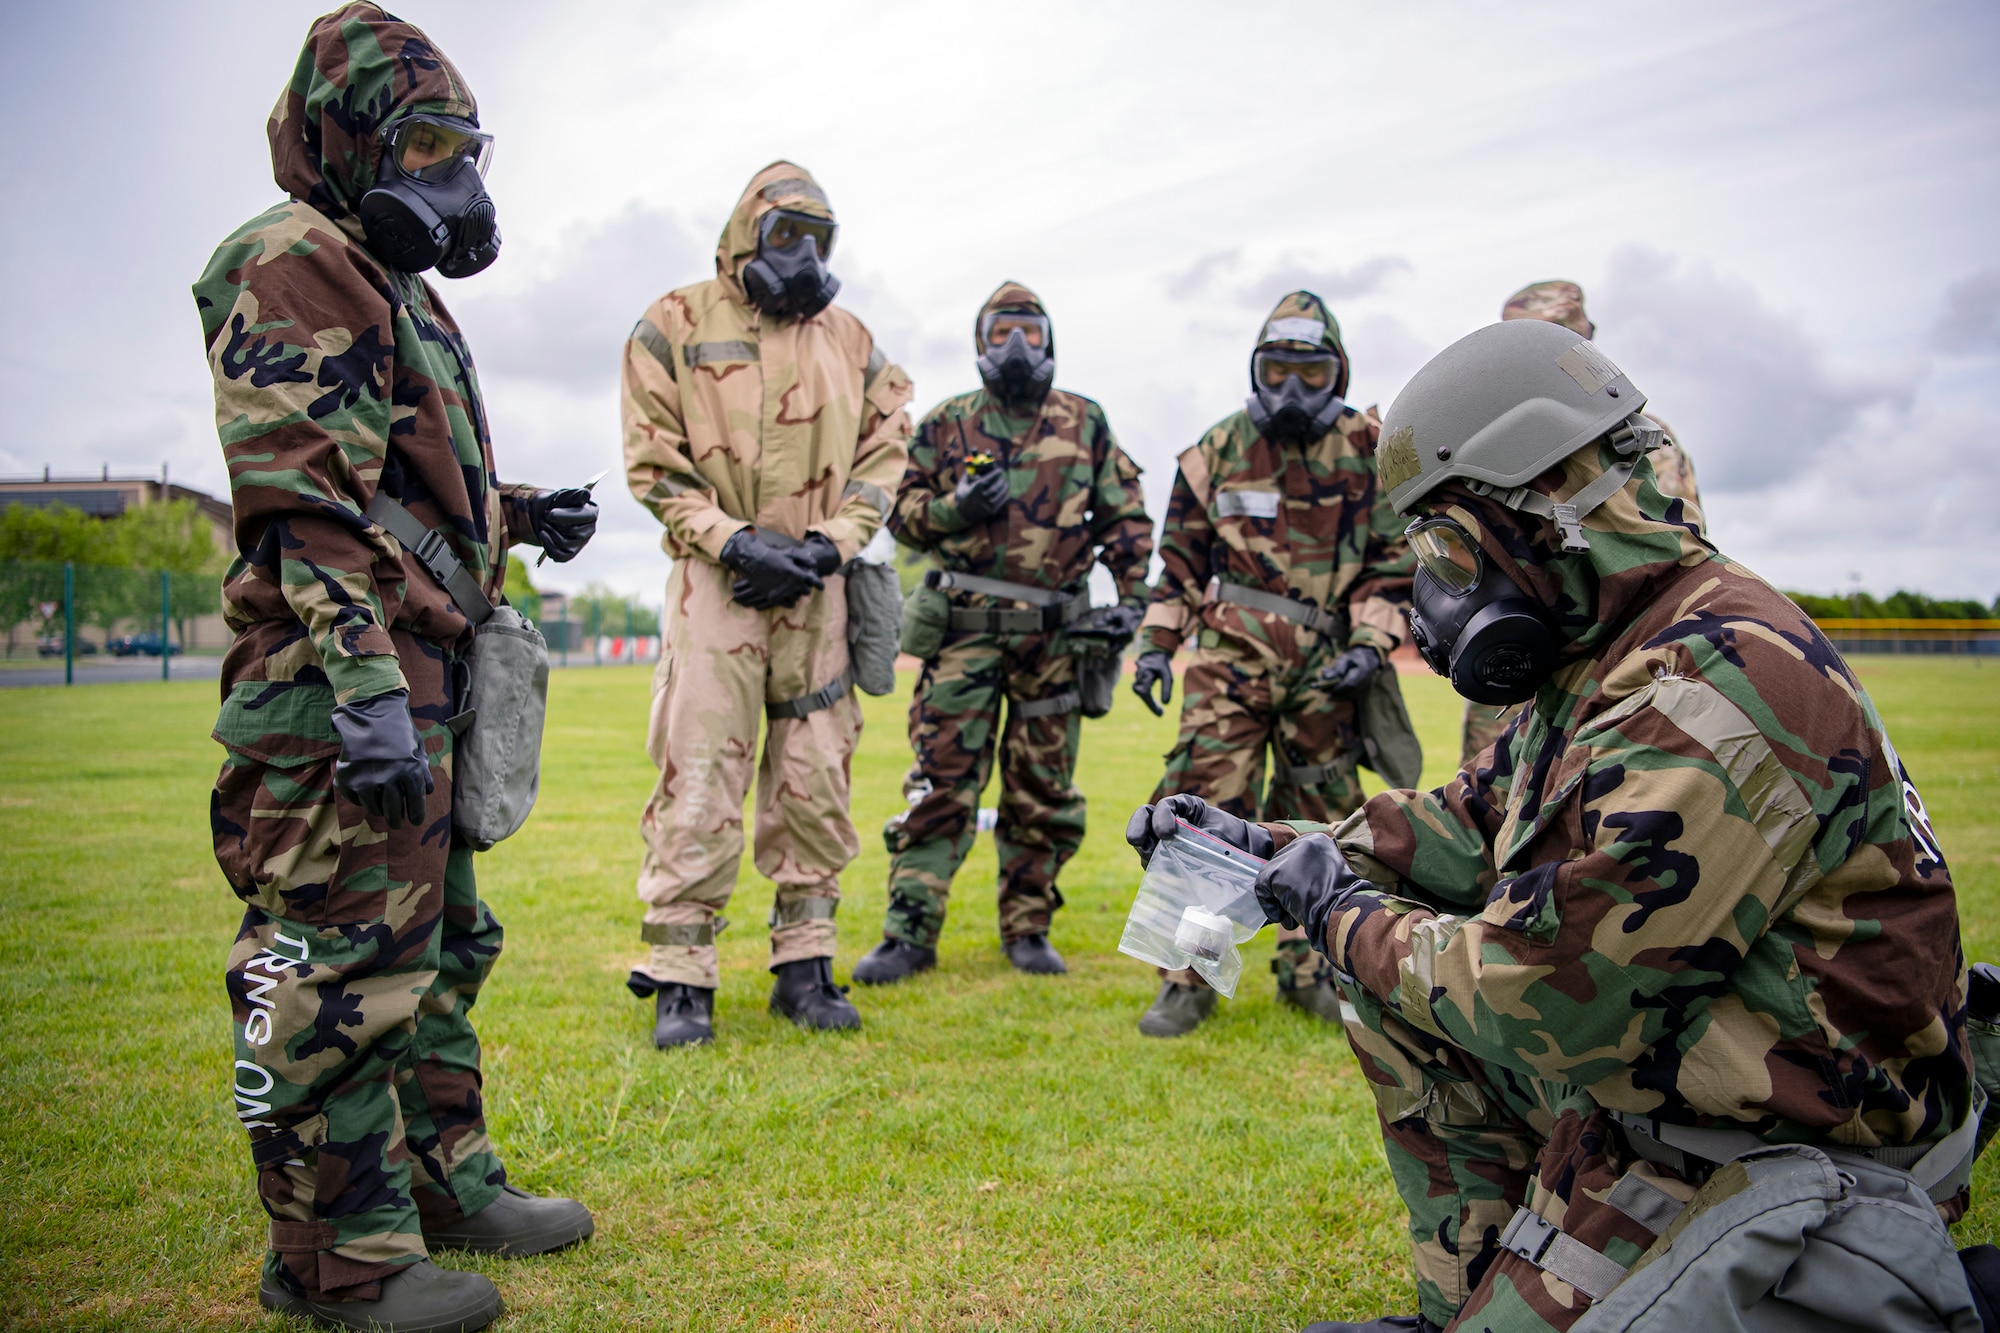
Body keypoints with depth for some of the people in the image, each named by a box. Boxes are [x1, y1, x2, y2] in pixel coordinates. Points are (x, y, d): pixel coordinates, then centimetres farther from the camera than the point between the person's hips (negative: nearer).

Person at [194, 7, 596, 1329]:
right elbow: (302, 501, -19)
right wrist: (366, 682, -26)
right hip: (344, 684, -11)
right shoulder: (293, 265, -8)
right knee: (341, 965, -3)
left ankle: (446, 1182, 31)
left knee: (439, 942, 17)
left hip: (419, 675, 11)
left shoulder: (390, 283, 23)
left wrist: (520, 518, 15)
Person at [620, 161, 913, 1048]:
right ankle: (681, 977, 3)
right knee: (699, 780, -7)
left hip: (817, 590, 4)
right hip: (715, 582, -3)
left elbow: (881, 461, 10)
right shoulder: (678, 325, 4)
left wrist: (824, 547, -6)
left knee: (816, 781, 6)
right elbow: (654, 464, -1)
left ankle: (805, 965, 16)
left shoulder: (849, 341, 14)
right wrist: (735, 542, -14)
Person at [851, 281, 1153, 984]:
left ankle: (1027, 929, 19)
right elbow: (902, 509, 12)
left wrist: (1132, 598, 3)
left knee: (1042, 789, 7)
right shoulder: (946, 422, 9)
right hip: (967, 625, -1)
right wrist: (952, 509, -9)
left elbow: (1126, 514, 14)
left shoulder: (1086, 422, 12)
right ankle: (909, 934, 1)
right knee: (941, 781, -5)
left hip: (1055, 631, 1)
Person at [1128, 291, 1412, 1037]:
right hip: (1231, 659, -1)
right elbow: (1181, 558, 12)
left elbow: (1394, 560, 6)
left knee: (1318, 819, 8)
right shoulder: (1218, 451, 7)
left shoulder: (1367, 454, 5)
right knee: (1204, 809, -8)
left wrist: (1370, 644, -5)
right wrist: (1156, 645, 5)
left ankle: (1308, 969, 23)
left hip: (1325, 669, 1)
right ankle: (1187, 979, 1)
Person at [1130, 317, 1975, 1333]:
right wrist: (1271, 845, 7)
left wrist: (1346, 917, -12)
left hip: (1779, 1148, -9)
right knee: (1392, 982, 9)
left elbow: (1537, 998, -28)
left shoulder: (1709, 695, -28)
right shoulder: (1606, 654, 5)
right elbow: (1477, 823, 14)